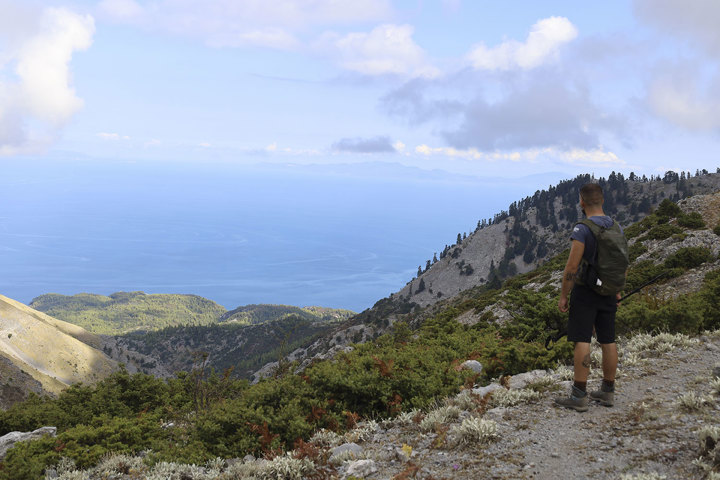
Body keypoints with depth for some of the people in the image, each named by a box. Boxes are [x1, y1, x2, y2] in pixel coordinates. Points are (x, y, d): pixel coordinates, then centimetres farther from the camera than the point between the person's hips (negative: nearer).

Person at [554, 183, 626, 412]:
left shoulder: (582, 229, -17)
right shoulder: (616, 228, 5)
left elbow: (572, 267, -19)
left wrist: (563, 295, -11)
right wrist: (618, 291, 21)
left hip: (585, 291, -7)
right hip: (608, 293, 7)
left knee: (582, 342, -6)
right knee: (608, 341, 11)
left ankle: (579, 396, -5)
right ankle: (607, 392, 20)